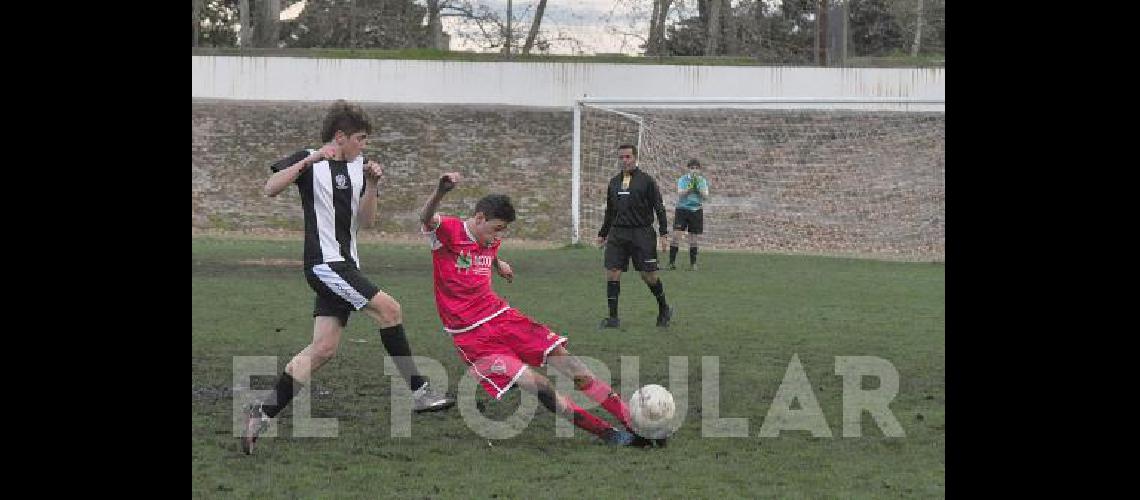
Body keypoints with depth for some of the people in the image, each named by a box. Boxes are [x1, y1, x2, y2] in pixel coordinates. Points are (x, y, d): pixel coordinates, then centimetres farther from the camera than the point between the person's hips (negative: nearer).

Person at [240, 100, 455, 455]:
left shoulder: (357, 166, 15)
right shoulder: (308, 161, -4)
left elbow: (366, 219, 10)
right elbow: (271, 188, -18)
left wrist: (372, 185, -5)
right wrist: (308, 161, -27)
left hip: (345, 265, 8)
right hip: (325, 262, -8)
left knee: (324, 348, 1)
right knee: (388, 308, -17)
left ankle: (263, 413, 4)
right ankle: (418, 391, -10)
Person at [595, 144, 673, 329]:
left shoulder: (646, 180, -1)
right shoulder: (614, 182, 13)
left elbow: (659, 208, -1)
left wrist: (663, 233, -8)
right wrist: (602, 233, 23)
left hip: (642, 234, -4)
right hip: (617, 234, 4)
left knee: (649, 275, -1)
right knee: (612, 274, -4)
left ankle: (664, 309, 22)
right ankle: (613, 318, 3)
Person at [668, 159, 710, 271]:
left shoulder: (703, 181, 3)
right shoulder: (682, 179, -1)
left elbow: (705, 197, -5)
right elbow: (680, 194, -12)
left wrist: (698, 188, -21)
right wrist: (690, 188, -27)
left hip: (696, 211, 2)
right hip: (682, 209, -1)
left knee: (693, 238, 6)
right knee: (676, 235, -11)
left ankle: (693, 263, 15)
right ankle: (672, 262, -6)